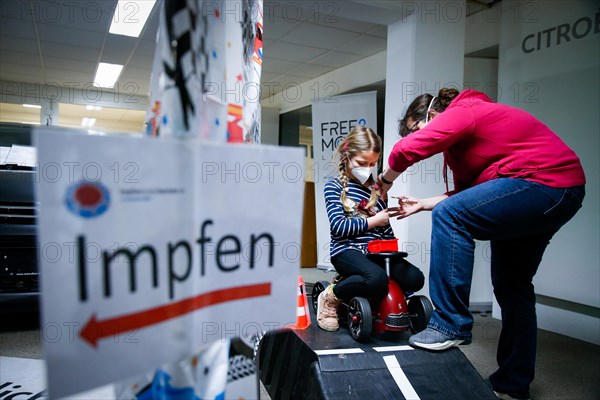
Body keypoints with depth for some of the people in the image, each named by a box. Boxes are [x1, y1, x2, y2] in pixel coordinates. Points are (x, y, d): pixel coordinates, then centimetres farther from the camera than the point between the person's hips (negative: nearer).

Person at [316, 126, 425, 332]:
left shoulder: (376, 189, 16)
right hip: (347, 250, -5)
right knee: (377, 279, -35)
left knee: (415, 278, -17)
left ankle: (374, 298, 8)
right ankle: (330, 296, -9)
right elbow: (339, 226, -12)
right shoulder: (334, 187, 1)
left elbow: (385, 227, 21)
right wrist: (373, 221, -8)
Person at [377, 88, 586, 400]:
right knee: (510, 285, 14)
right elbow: (464, 193, 18)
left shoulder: (461, 112, -10)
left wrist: (387, 179, -4)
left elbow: (407, 149, -22)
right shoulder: (466, 125, 19)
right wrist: (421, 204, 13)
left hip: (546, 182, -11)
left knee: (448, 216, -21)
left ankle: (450, 325, -16)